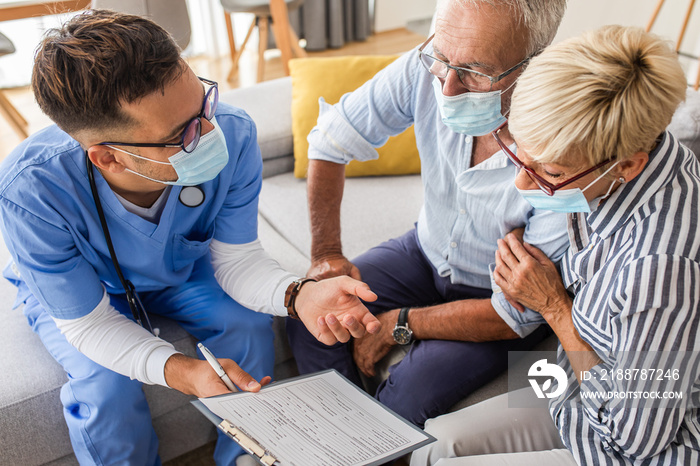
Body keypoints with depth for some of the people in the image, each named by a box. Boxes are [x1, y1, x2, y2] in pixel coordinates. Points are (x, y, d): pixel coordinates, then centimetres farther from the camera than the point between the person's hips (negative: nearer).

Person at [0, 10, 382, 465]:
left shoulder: (233, 133, -34)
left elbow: (236, 258, -21)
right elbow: (89, 323, -28)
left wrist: (299, 295, -42)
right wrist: (182, 372, -45)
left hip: (182, 266, 3)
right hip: (75, 291, -2)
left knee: (249, 325, -19)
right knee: (108, 389, -25)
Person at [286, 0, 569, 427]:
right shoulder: (425, 71, -24)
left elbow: (518, 315, -26)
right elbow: (329, 142, -7)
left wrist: (397, 324, -20)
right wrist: (326, 254, -9)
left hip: (496, 295, -4)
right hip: (426, 251, 4)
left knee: (409, 395, -25)